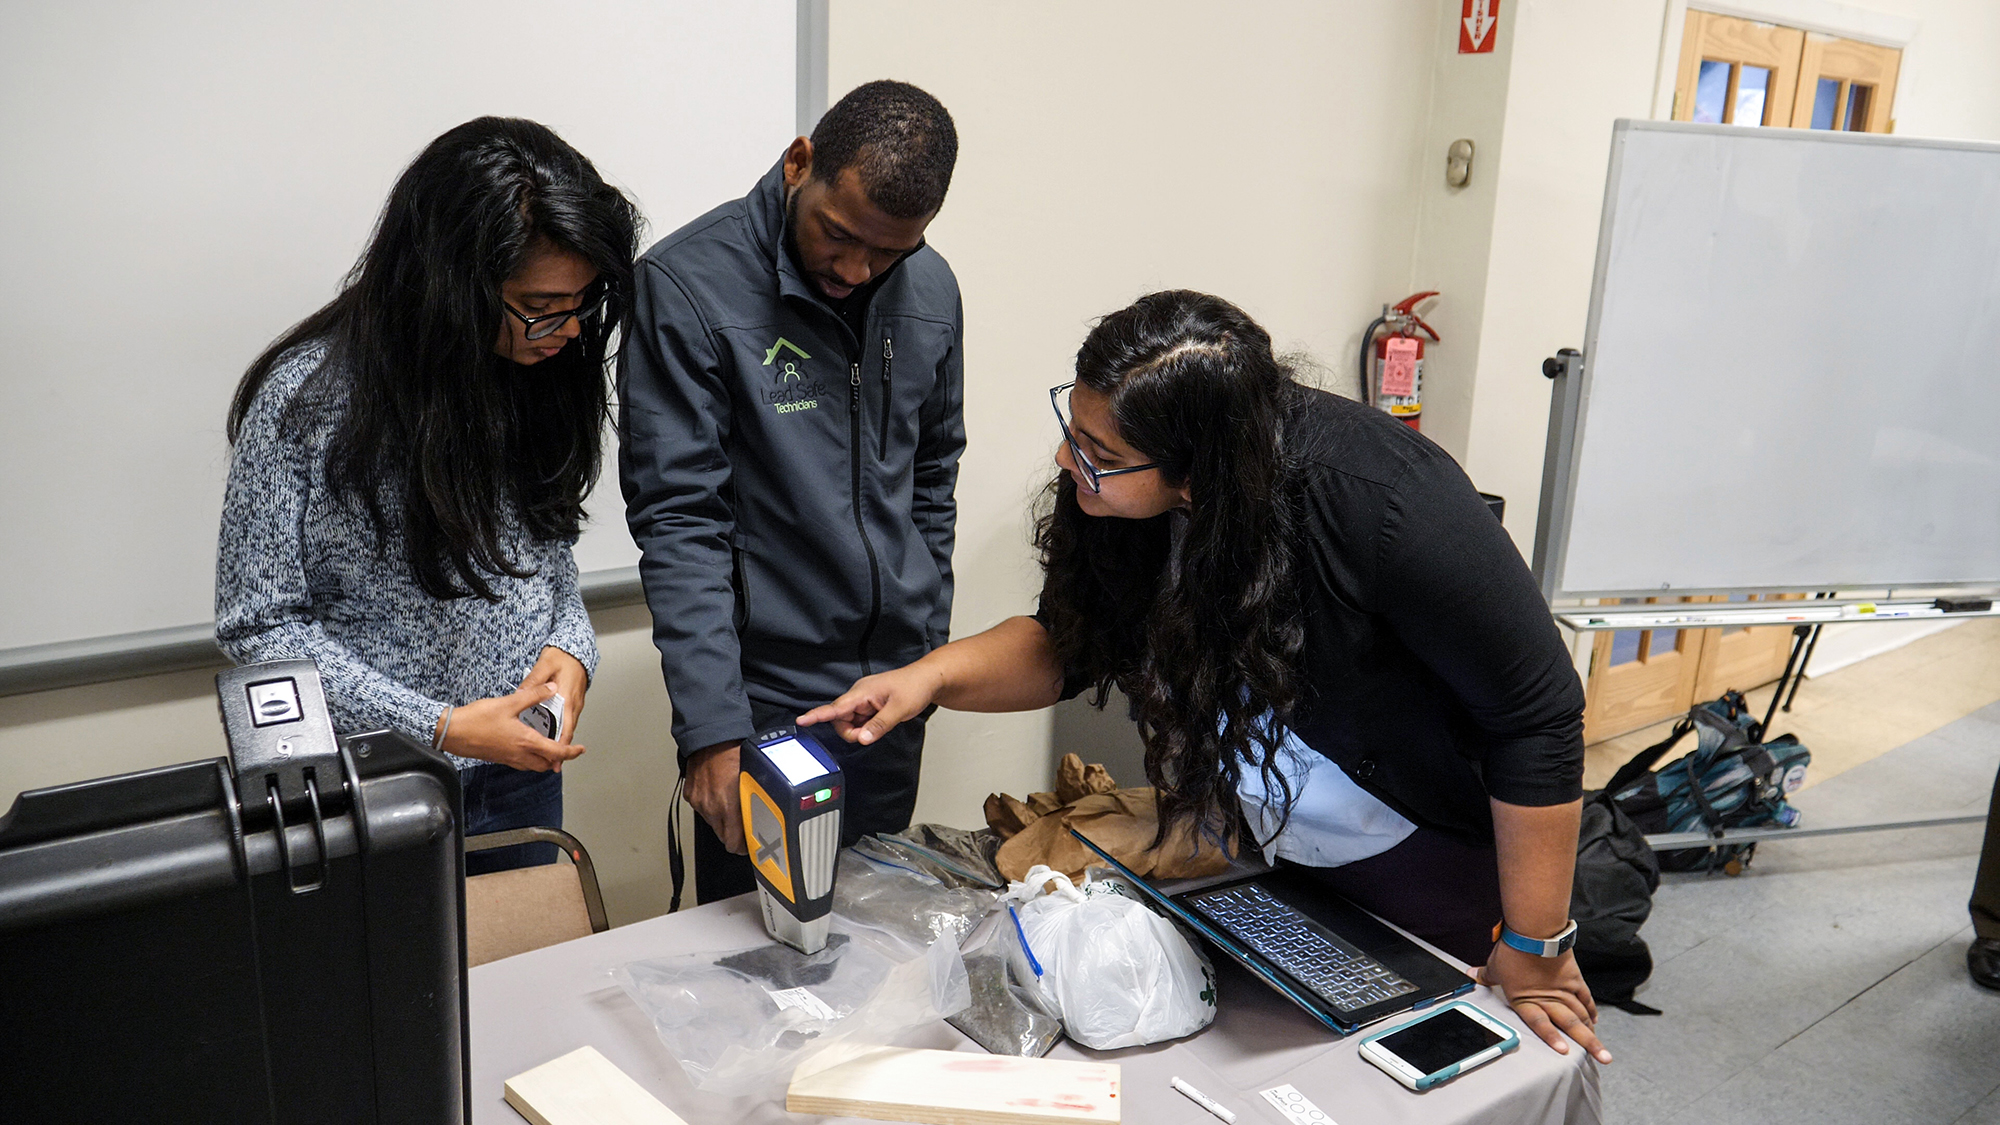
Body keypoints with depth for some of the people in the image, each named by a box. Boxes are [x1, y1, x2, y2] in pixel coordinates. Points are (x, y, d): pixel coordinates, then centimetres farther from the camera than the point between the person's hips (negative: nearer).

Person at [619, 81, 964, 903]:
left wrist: (930, 655, 14)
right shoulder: (687, 285, -14)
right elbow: (679, 521, -17)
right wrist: (714, 728, -23)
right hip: (762, 701, -5)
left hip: (894, 691, 5)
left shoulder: (929, 289, 3)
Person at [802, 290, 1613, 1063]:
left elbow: (1537, 715, -28)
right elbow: (1070, 646, -2)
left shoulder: (1382, 496, -36)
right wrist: (935, 675, -21)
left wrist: (1533, 951, -21)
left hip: (1435, 856, -5)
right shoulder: (1120, 501, -18)